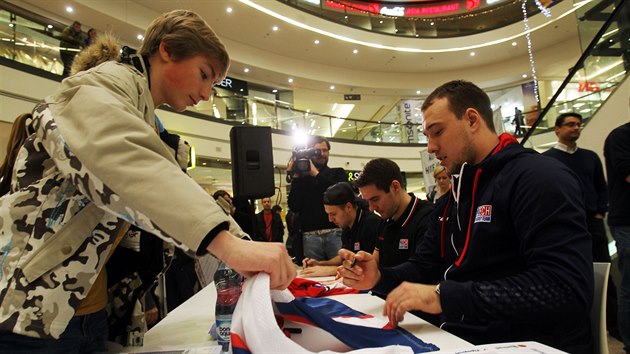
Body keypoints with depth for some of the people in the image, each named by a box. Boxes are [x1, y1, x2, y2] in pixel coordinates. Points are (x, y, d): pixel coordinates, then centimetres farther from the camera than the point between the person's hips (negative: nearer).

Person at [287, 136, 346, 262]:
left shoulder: (338, 173, 14)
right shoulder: (302, 178, 13)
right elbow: (294, 207, 3)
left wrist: (316, 174, -6)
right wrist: (295, 178, -3)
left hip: (335, 232, -1)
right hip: (310, 235, 1)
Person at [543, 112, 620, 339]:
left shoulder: (590, 157, 15)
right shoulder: (546, 158, 1)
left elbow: (601, 187, 15)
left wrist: (600, 212, 3)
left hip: (592, 222, 4)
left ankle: (613, 323, 15)